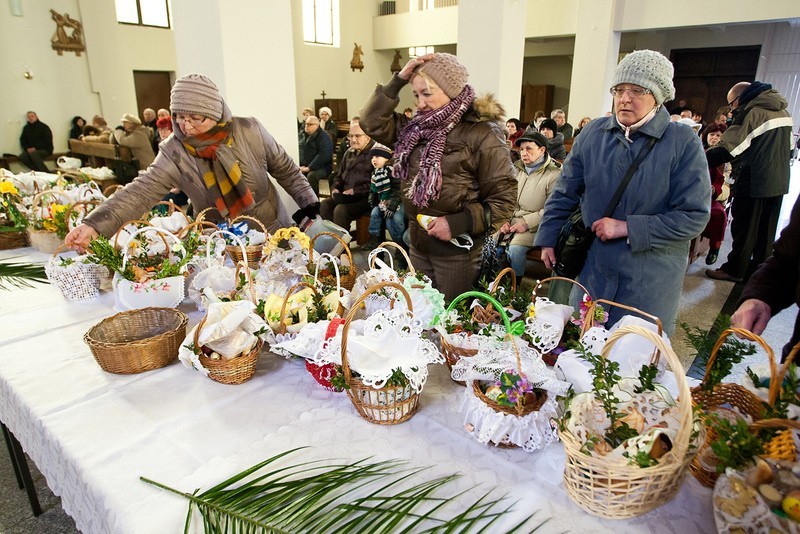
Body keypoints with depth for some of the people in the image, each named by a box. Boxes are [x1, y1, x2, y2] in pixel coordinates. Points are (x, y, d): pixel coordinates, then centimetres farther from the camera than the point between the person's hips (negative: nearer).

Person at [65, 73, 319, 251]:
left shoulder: (249, 131, -11)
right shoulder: (174, 151, -10)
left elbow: (285, 170, 1)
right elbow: (142, 190, -19)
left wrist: (309, 202, -1)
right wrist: (95, 224, -31)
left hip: (274, 233, 0)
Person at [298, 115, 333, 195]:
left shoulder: (323, 137, -6)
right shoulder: (302, 135, 14)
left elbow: (323, 155, -19)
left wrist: (309, 168, -22)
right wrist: (299, 166, -5)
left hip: (321, 167, -6)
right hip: (303, 166, 6)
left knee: (311, 175, -35)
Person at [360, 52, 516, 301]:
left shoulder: (482, 134, -12)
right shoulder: (418, 129, 7)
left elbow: (503, 199, -13)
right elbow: (373, 122, 4)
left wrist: (458, 223, -21)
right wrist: (398, 80, -3)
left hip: (457, 251, -6)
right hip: (418, 246, 6)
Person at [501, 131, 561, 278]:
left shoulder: (554, 174, -5)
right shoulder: (516, 169, 15)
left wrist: (526, 223, -18)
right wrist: (503, 219, -2)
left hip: (533, 226, -5)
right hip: (510, 220, 5)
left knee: (515, 249, -29)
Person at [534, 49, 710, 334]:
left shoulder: (684, 143, -9)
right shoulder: (593, 133, 1)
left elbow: (694, 217, -13)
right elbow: (565, 193, 10)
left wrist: (627, 228, -19)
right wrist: (547, 239, 7)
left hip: (650, 283, -3)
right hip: (591, 271, 3)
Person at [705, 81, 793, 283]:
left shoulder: (753, 113, -16)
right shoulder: (782, 112, 11)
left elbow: (729, 149, -23)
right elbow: (790, 147, 19)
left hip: (753, 184, -8)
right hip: (778, 183, 8)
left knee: (744, 229, 3)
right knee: (766, 230, 16)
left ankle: (734, 270, 12)